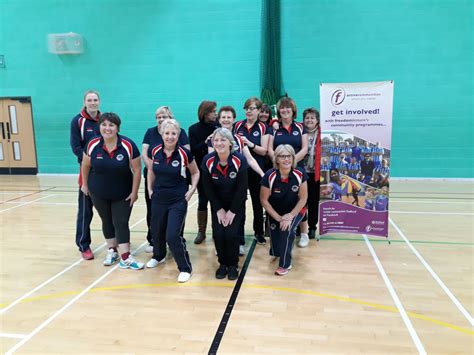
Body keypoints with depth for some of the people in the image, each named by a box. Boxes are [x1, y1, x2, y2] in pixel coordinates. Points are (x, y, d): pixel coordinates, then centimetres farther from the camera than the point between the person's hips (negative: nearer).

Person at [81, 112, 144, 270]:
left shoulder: (128, 145, -21)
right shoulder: (92, 145, -14)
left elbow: (136, 169, -14)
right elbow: (85, 166, 2)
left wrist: (134, 192, -11)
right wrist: (85, 185, 10)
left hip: (123, 194, -2)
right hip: (99, 194, 3)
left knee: (121, 223, -2)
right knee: (107, 221, 16)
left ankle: (125, 258, 2)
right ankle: (112, 251, 32)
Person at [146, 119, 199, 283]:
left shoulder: (184, 153, -13)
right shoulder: (155, 152, -5)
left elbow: (195, 172, 3)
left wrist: (192, 190, -7)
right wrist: (150, 189, 9)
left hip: (178, 201, -4)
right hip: (158, 199, 4)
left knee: (173, 236, -12)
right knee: (156, 232, 17)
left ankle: (185, 268, 8)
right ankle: (158, 256, 49)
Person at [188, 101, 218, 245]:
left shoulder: (219, 126, -2)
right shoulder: (194, 129, -1)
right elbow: (193, 150, -8)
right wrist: (205, 143, -22)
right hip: (202, 171, 0)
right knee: (202, 201, 8)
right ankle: (201, 232, 22)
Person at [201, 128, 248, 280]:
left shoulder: (240, 160, -22)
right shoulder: (207, 161, -16)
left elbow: (241, 189, -17)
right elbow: (208, 188, -9)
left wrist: (232, 211, -15)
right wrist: (219, 209, -10)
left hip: (236, 203, -2)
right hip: (217, 203, 2)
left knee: (231, 233, -13)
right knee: (218, 233, -9)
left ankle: (233, 265, 11)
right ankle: (223, 263, 15)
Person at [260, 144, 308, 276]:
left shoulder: (300, 174, -21)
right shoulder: (269, 176, -23)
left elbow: (303, 198, -13)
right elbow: (264, 200, -14)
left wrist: (291, 216, -20)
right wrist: (278, 218, -16)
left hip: (295, 211, -1)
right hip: (275, 212, 1)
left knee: (286, 230, -28)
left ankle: (285, 264, -2)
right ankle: (277, 250, 39)